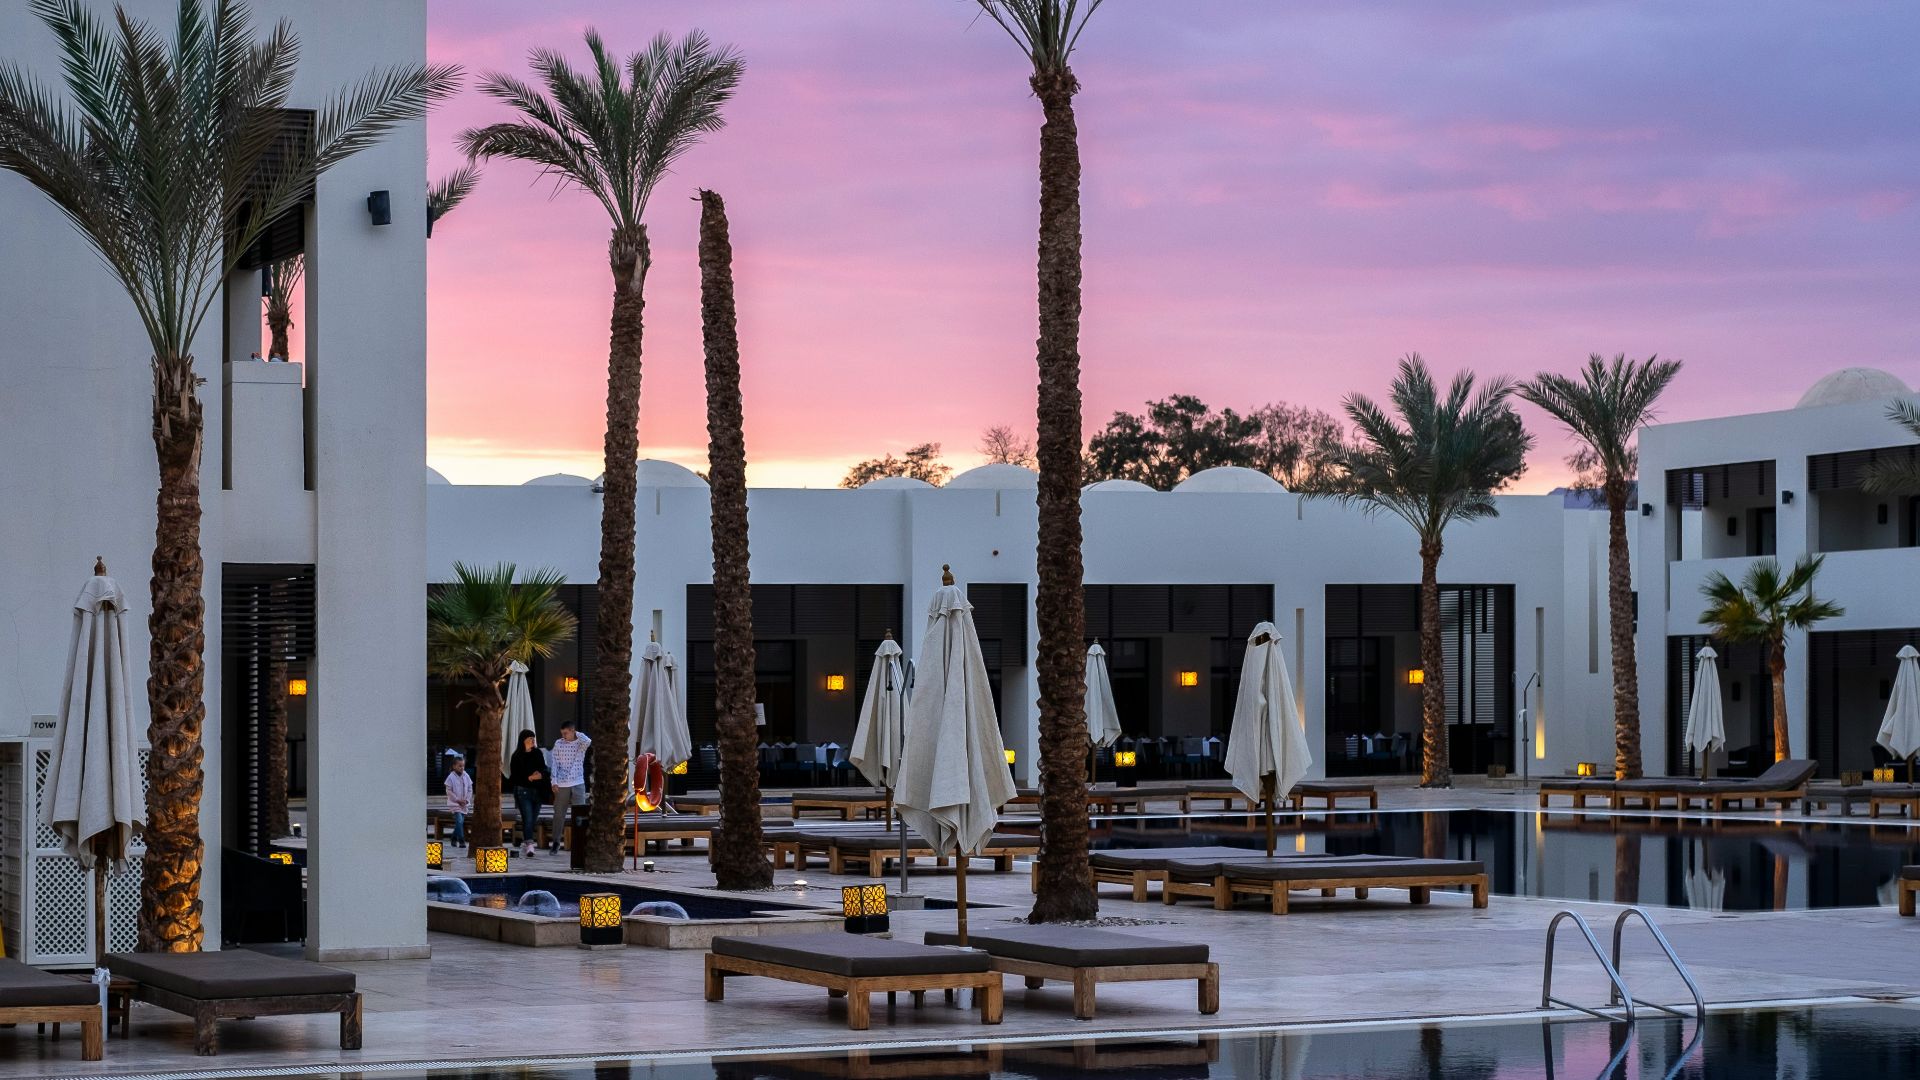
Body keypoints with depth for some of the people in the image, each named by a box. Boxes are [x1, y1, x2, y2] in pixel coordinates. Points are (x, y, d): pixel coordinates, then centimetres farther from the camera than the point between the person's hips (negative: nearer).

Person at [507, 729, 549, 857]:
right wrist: (529, 778, -15)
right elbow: (514, 776, -6)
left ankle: (525, 843, 19)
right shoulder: (517, 757, -3)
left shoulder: (538, 754, 11)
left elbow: (544, 770, 17)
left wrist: (541, 774, -6)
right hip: (523, 790, -5)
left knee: (533, 820, 7)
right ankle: (529, 844, -23)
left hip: (537, 791, 5)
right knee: (528, 819, -16)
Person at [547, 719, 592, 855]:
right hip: (561, 785, 1)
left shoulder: (581, 743, 1)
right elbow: (555, 763, 4)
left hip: (578, 784, -1)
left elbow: (588, 741, -24)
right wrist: (554, 781, -4)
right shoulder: (558, 744, 5)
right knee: (559, 814, 7)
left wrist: (577, 734, -7)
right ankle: (555, 842, 15)